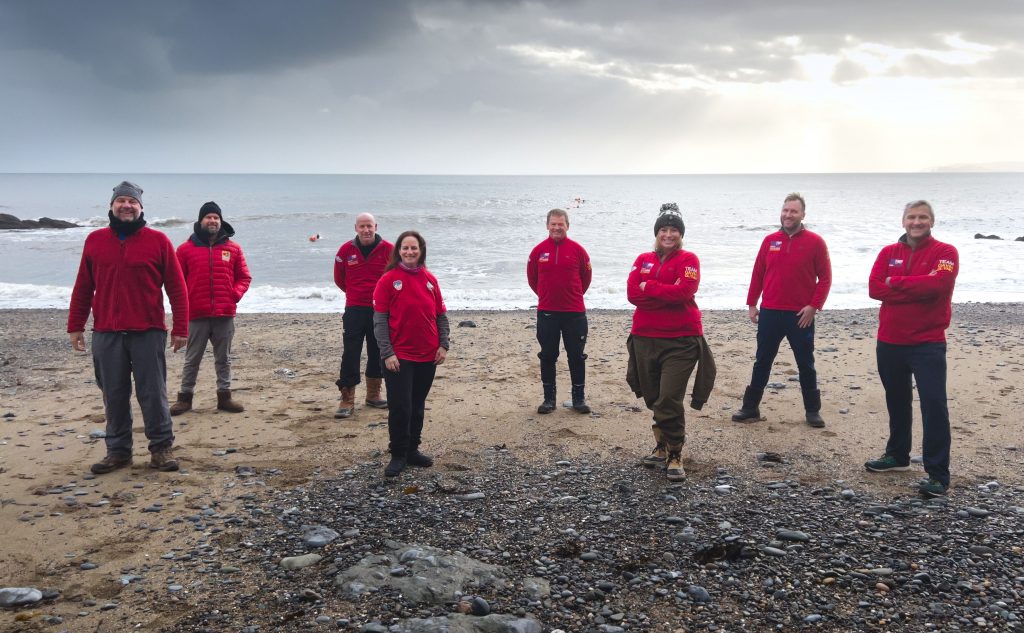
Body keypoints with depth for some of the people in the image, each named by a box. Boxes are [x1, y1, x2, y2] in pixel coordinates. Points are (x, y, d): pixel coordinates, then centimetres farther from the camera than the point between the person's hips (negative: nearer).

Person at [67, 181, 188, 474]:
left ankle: (161, 448, 12)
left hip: (148, 334, -2)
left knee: (153, 394, 1)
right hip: (106, 334, 2)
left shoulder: (158, 241, 1)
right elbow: (83, 288, 12)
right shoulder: (95, 240, 9)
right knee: (114, 396, 7)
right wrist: (75, 326, 9)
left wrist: (180, 328, -4)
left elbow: (176, 288, 0)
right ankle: (118, 450, 18)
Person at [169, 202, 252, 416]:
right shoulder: (186, 248, 2)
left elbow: (244, 277, 9)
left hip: (225, 314, 1)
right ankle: (185, 397, 14)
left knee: (224, 358, 9)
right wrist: (185, 302, -7)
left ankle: (224, 396, 17)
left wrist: (235, 295, -5)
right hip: (196, 315, -1)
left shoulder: (233, 248, 6)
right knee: (192, 359, 6)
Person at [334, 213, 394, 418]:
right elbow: (339, 279, 12)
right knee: (350, 355, -4)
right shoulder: (346, 250, -3)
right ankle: (347, 400, -1)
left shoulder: (388, 249, -6)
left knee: (377, 354, 11)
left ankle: (373, 395, 25)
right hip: (354, 310, -1)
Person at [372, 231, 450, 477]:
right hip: (398, 357, -4)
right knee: (400, 407, -4)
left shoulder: (430, 280, 6)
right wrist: (387, 352, -13)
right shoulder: (388, 280, -6)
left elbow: (441, 315, 10)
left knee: (418, 406, 13)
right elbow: (380, 319, -8)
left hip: (428, 356, 4)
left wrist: (443, 345, 0)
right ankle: (398, 455, 8)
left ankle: (412, 450, 25)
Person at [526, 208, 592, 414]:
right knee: (547, 356, 6)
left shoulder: (577, 250, -2)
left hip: (574, 312, -1)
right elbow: (532, 278, 12)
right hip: (546, 313, 1)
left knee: (577, 356, 4)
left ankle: (579, 399, 14)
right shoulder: (539, 250, 0)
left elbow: (586, 277, 9)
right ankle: (549, 398, 16)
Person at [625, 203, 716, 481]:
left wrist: (649, 287, -10)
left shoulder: (688, 260, -1)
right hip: (644, 339, 5)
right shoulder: (643, 260, 11)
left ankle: (675, 456, 2)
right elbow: (632, 293, -4)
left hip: (681, 341, -4)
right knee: (653, 398, 13)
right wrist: (668, 294, -12)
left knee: (669, 400, -11)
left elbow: (684, 291, -18)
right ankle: (662, 446, 31)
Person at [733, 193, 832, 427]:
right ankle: (750, 408, 16)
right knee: (762, 362, 9)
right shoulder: (770, 241, 5)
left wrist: (814, 306, -11)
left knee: (806, 364, 8)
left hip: (801, 315, -2)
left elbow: (825, 278, -4)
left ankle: (813, 411, 19)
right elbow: (757, 274, 9)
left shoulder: (815, 242, -4)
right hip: (769, 313, 3)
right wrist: (751, 304, 6)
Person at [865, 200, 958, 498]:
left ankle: (938, 475, -5)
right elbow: (875, 287, -6)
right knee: (897, 402, 18)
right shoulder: (888, 253, 8)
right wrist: (918, 289, -15)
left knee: (934, 405, -9)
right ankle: (898, 455, 36)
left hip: (927, 344, -5)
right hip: (889, 342, 5)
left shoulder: (945, 252, -3)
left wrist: (896, 282, -11)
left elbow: (939, 284, -22)